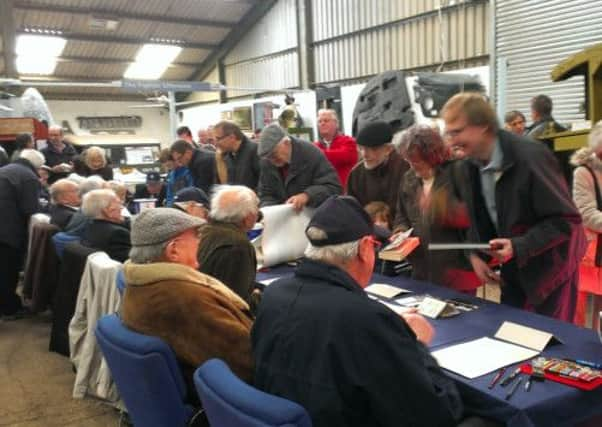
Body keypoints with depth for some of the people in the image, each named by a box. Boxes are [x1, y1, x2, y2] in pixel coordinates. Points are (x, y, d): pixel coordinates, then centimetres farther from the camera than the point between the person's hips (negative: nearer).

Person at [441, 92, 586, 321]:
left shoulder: (530, 157, -26)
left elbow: (566, 219, -23)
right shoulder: (468, 167, -3)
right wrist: (475, 254, -4)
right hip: (513, 269, 7)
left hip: (550, 268, -6)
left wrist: (518, 246, -32)